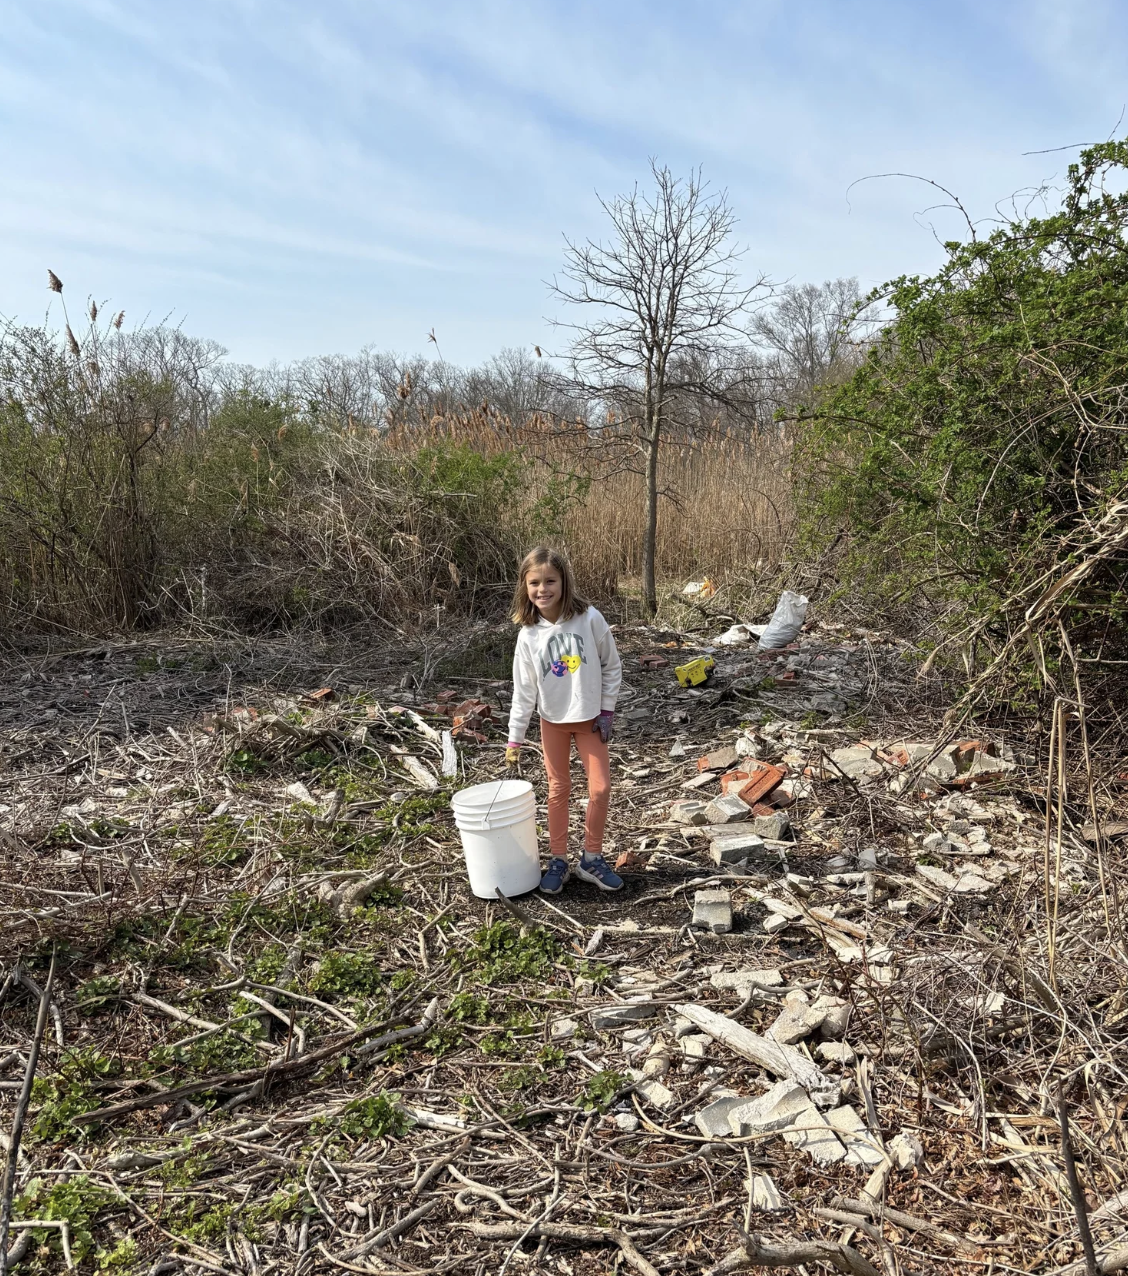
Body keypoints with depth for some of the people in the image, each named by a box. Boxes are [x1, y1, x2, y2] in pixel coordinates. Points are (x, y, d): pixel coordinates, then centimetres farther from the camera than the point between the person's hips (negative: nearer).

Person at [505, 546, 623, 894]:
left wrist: (607, 710, -6)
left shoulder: (589, 619, -15)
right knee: (559, 790, 11)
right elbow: (524, 690, -5)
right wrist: (515, 737, -5)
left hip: (589, 718, 0)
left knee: (600, 788, 1)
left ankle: (591, 858, 18)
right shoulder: (529, 635, -11)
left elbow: (611, 666, -5)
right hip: (552, 720, 1)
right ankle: (558, 860, 23)